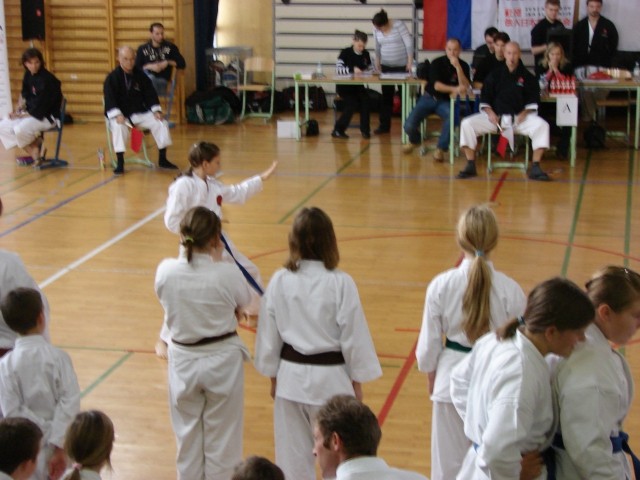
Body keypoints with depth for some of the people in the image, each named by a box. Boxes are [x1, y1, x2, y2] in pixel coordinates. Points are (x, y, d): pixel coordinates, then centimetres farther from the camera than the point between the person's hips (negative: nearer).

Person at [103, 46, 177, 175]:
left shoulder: (140, 75, 5)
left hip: (140, 113, 4)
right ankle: (120, 163, -27)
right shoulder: (112, 78, -7)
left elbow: (150, 94, 6)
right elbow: (110, 99, -14)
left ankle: (162, 159, 0)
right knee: (118, 127, -37)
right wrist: (117, 115, -30)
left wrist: (156, 110, -9)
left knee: (161, 123, -13)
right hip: (120, 114, -4)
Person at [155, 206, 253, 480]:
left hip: (183, 362, 2)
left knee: (187, 437, 19)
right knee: (222, 439, 14)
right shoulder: (227, 274, -21)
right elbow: (244, 303, -1)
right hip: (222, 361, -2)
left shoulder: (165, 271, -14)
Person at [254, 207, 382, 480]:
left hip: (291, 377, 3)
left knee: (293, 455, 14)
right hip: (330, 379, -2)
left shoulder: (280, 281, -7)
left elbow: (269, 335, 0)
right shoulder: (341, 283, -15)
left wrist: (273, 376, 14)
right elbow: (353, 336, -8)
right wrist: (357, 381, 5)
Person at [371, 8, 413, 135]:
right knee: (386, 96, 5)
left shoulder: (399, 25, -17)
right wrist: (377, 61, 11)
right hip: (386, 66, 4)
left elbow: (409, 43, -16)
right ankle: (384, 125, 10)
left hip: (402, 66, -4)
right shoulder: (376, 30, -2)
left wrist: (410, 62, -19)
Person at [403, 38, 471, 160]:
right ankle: (414, 140, 20)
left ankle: (441, 149, -19)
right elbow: (436, 85, -16)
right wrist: (455, 89, -28)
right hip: (429, 98, 0)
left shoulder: (463, 66, -1)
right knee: (409, 125, -19)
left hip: (446, 101, 0)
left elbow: (465, 87, -16)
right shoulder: (437, 63, -5)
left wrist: (458, 67, -24)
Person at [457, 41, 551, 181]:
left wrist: (524, 113, -12)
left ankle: (535, 168, -22)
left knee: (542, 126, -28)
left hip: (520, 117, 0)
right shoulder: (495, 74, 7)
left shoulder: (526, 76, 7)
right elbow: (484, 98, 7)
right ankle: (470, 166, -16)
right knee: (467, 123, -22)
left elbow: (533, 100, 6)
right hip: (494, 116, 1)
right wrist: (490, 113, -10)